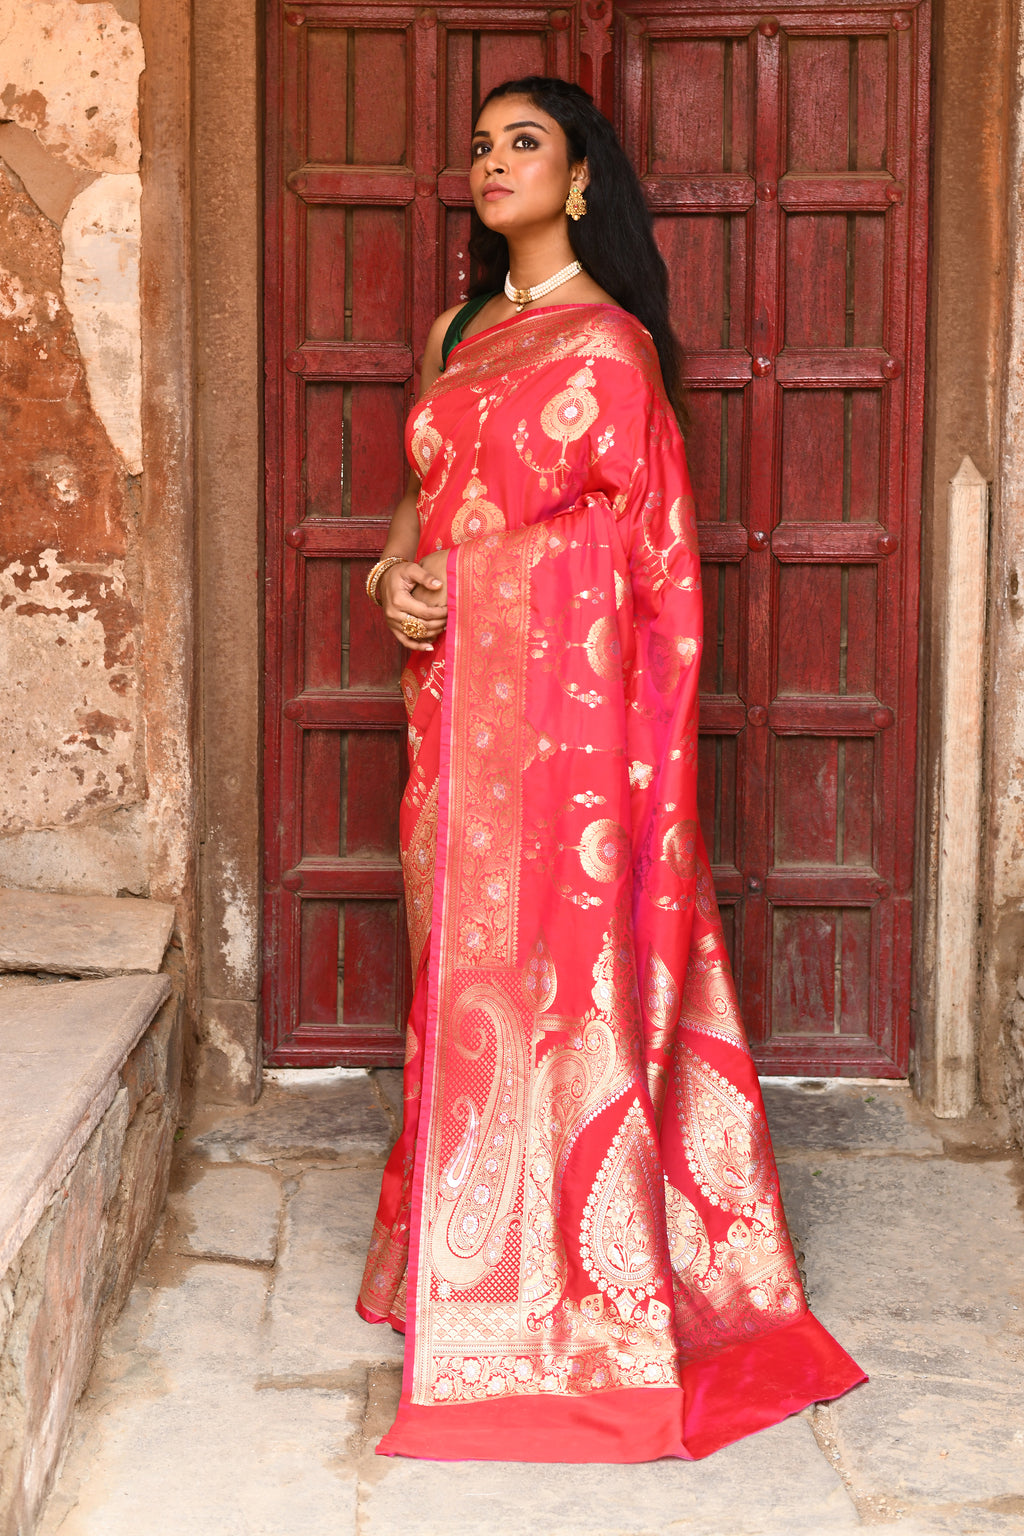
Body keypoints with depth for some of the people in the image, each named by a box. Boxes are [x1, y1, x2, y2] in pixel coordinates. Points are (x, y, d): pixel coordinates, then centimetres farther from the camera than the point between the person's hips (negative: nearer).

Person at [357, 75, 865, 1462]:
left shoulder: (608, 342, -5)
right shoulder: (460, 334, 18)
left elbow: (641, 529, -8)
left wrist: (468, 571, -11)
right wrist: (398, 572, -2)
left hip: (558, 679, -7)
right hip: (457, 684, 7)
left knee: (551, 950, -6)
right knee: (462, 950, 10)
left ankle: (574, 1299, 3)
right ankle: (465, 1246, 21)